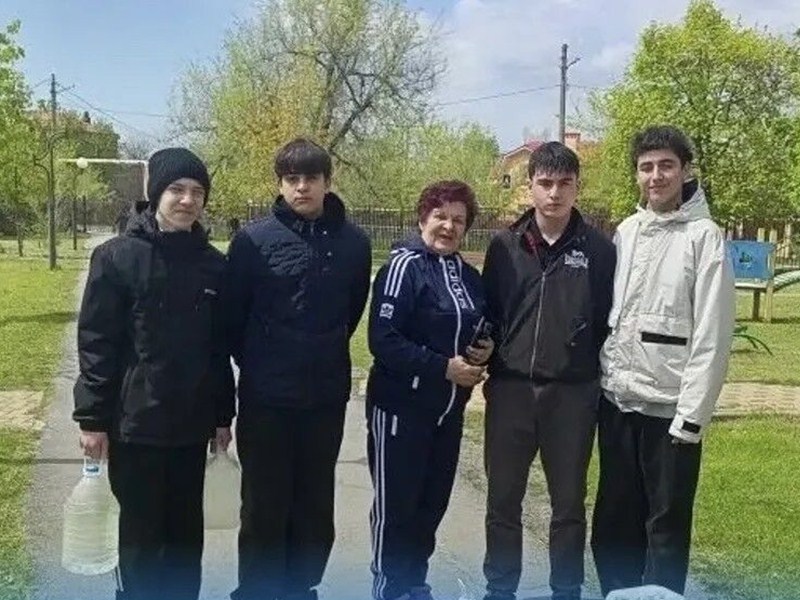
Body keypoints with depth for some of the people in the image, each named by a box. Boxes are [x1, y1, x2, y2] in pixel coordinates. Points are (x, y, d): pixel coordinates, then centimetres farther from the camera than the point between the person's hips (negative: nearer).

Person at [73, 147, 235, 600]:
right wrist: (93, 418, -9)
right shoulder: (117, 257, -7)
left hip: (192, 425, 4)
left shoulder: (213, 265, 5)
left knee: (186, 531, 14)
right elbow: (96, 344, -7)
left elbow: (220, 348, 9)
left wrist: (223, 415, 10)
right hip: (135, 423, -3)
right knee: (141, 534, 8)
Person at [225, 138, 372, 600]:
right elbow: (233, 317, -1)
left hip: (327, 397, 3)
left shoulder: (354, 242, 0)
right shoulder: (254, 240, -8)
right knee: (264, 508, 7)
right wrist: (257, 364, 8)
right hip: (266, 398, -2)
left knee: (315, 508, 13)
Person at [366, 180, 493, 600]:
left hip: (449, 407, 7)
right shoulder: (405, 266, -12)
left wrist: (484, 349, 0)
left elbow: (474, 332, 23)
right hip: (401, 405, -7)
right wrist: (444, 367, -19)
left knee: (433, 500, 15)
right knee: (396, 503, 3)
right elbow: (383, 341, -20)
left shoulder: (469, 276, 10)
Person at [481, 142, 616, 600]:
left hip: (573, 395, -1)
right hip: (510, 391, 2)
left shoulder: (599, 249, -2)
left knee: (569, 503, 11)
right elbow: (488, 312, 11)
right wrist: (487, 358, -1)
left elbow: (609, 322, 1)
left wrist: (598, 381, -2)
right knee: (503, 501, 11)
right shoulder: (505, 245, 4)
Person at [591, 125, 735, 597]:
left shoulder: (705, 237, -9)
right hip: (617, 399, 6)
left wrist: (692, 415, -15)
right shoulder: (626, 231, 9)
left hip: (669, 406, -6)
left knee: (666, 524, 6)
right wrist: (606, 375, 7)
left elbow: (712, 336, -12)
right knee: (614, 519, 15)